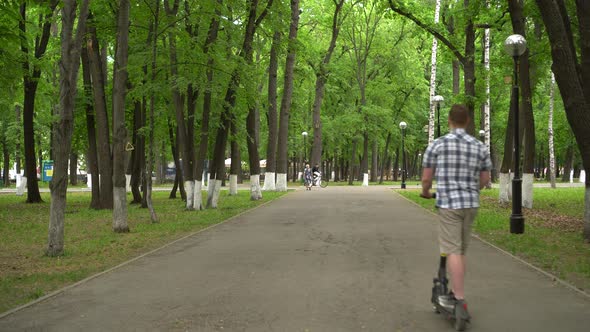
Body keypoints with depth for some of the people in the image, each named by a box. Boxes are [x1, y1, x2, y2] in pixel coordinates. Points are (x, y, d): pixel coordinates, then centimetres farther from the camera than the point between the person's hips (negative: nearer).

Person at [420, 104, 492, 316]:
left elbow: (426, 178, -1)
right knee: (461, 251, 15)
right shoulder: (479, 147, 4)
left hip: (448, 203, -4)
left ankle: (460, 300, -10)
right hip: (471, 204, 5)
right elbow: (485, 180, 11)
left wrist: (425, 192, 21)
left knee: (452, 251, -5)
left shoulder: (437, 145, -5)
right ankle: (456, 293, 24)